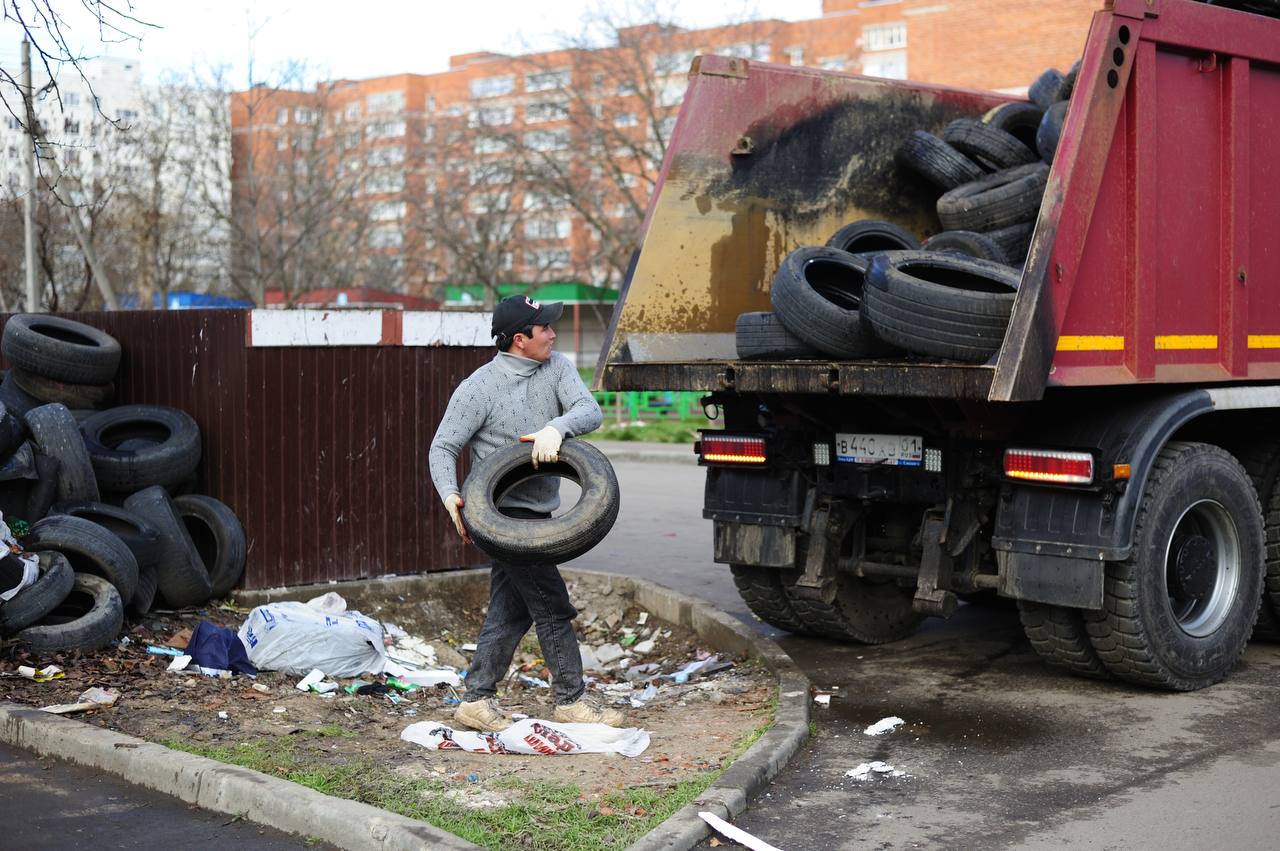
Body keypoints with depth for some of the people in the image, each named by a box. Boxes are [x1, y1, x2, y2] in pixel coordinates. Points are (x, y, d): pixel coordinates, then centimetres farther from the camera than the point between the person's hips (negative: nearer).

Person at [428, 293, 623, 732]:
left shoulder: (556, 367, 3)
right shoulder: (479, 388, -12)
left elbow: (590, 411, -9)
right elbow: (443, 446, -8)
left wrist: (556, 427, -30)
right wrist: (450, 494, -25)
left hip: (536, 512, 7)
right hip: (506, 513, -7)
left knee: (510, 610, 11)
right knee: (553, 608, -2)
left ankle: (477, 700, 18)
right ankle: (571, 699, 9)